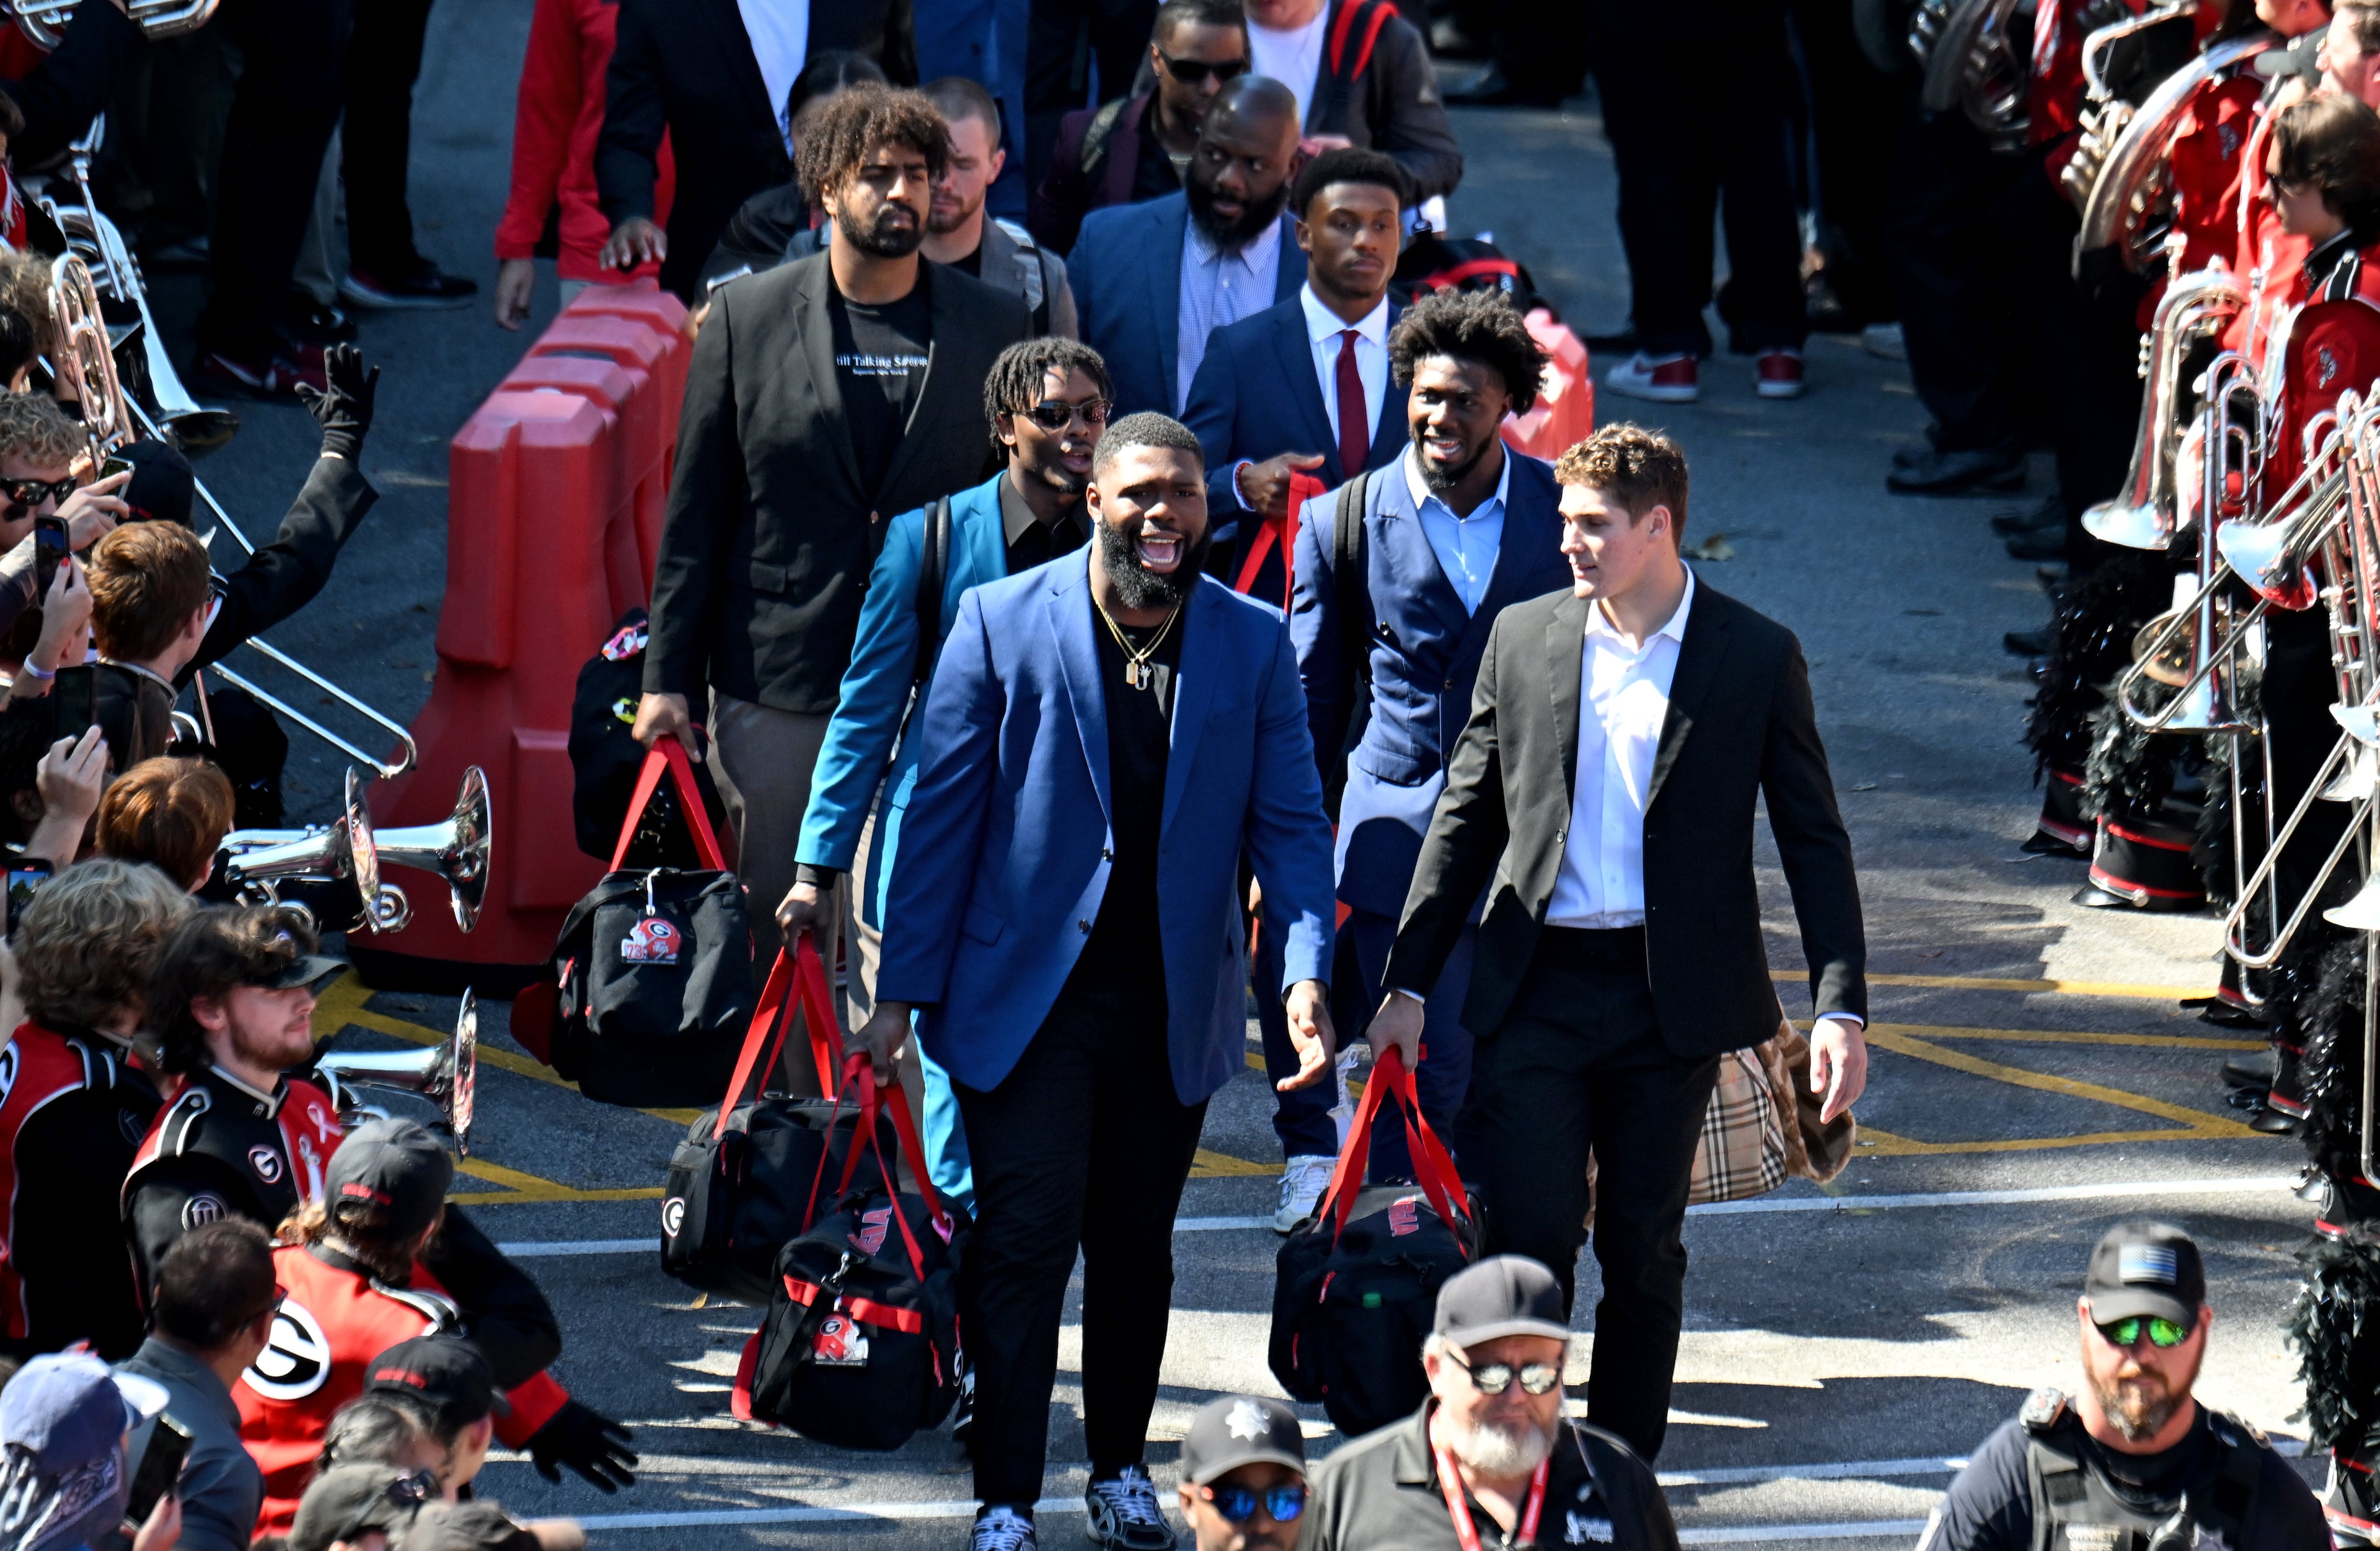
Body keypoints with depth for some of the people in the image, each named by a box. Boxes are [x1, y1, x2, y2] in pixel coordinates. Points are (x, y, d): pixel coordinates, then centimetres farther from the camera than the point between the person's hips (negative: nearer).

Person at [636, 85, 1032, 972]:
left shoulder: (995, 327, 6)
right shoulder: (747, 318, 4)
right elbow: (696, 514, 6)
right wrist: (668, 677, 1)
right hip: (779, 683, 0)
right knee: (778, 936, 5)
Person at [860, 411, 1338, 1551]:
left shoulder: (1254, 645, 3)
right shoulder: (1002, 623, -4)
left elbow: (1290, 821, 3)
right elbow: (941, 809, -2)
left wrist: (1309, 970, -13)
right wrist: (901, 990, -4)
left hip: (1175, 1003, 3)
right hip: (1027, 990, -3)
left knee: (1136, 1247, 13)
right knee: (1026, 1242, -7)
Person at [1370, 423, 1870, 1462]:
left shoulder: (1755, 658, -1)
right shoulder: (1522, 639, 6)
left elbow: (1814, 842, 2)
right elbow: (1463, 820, 12)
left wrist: (1841, 1006, -8)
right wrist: (1407, 984, 8)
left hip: (1672, 996, -1)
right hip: (1536, 987, 1)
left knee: (1644, 1251, 7)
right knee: (1530, 1238, -9)